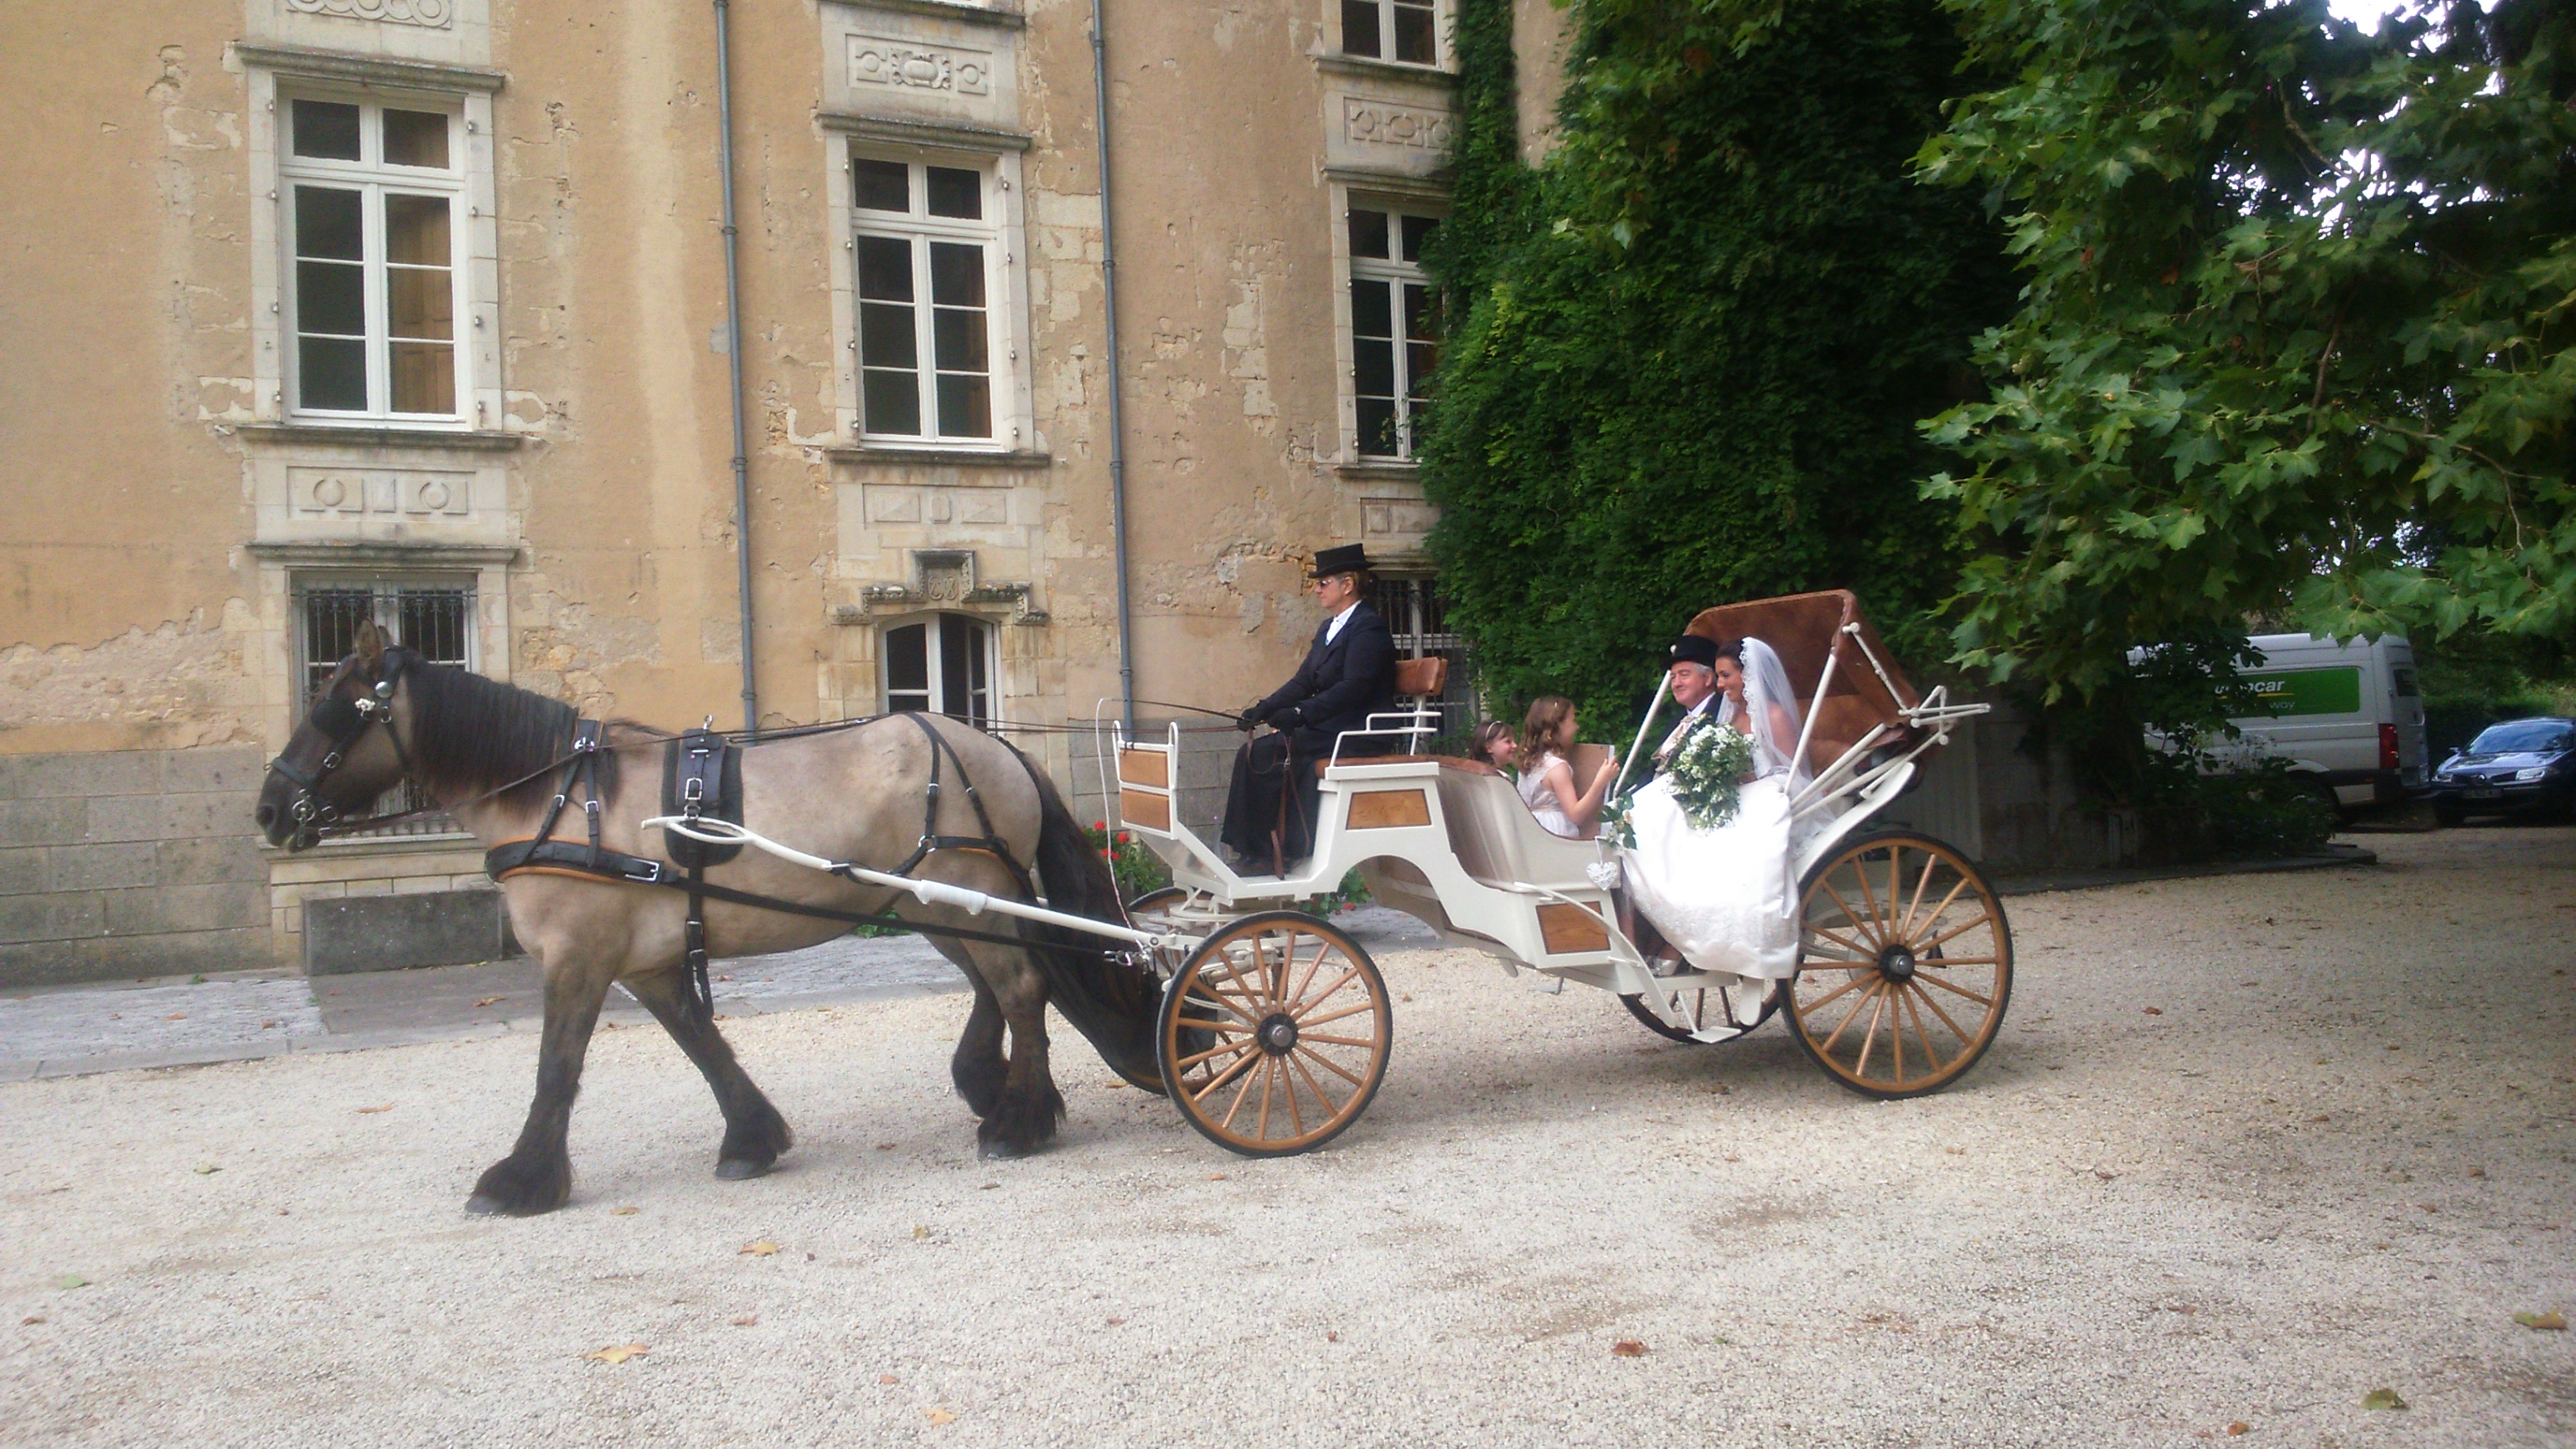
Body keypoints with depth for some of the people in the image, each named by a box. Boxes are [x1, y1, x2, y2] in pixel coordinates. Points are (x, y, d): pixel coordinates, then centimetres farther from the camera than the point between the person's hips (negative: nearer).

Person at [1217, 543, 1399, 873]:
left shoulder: (1369, 628, -11)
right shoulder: (1328, 629, 18)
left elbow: (1354, 687, -23)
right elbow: (1303, 682, 13)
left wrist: (1301, 714, -31)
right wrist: (1263, 710, -1)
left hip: (1359, 735, -9)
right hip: (1328, 730, 9)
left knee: (1264, 757, -22)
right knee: (1252, 754, -8)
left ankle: (1276, 853, -14)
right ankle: (1251, 851, -10)